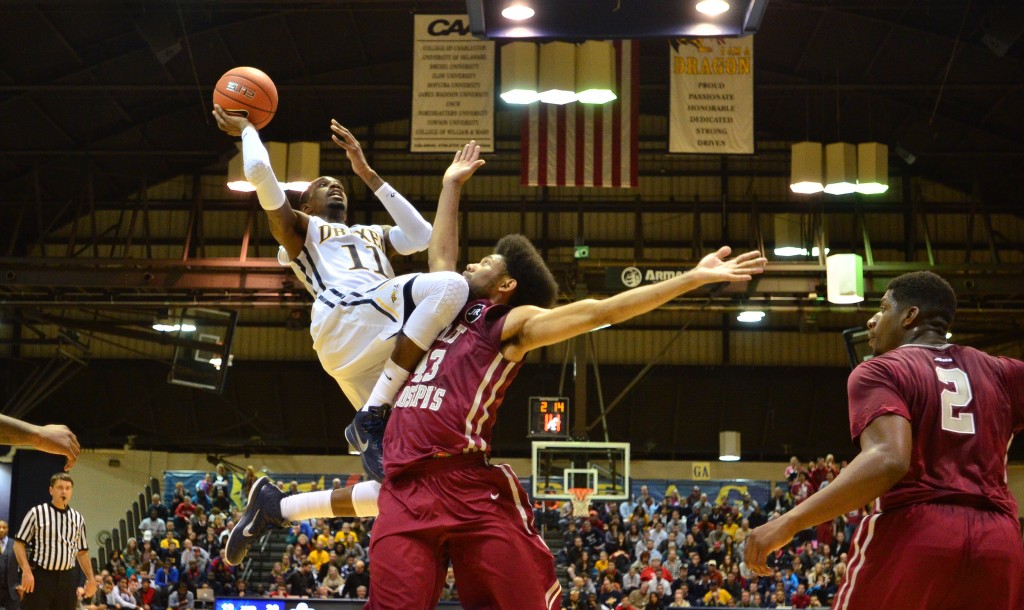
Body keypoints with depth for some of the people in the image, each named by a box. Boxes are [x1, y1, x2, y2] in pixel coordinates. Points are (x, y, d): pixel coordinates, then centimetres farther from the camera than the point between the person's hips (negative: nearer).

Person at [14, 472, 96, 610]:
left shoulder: (78, 518, 12)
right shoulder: (36, 512, 0)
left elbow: (82, 552, 20)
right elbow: (19, 543, -2)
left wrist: (90, 578, 12)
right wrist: (26, 571, -14)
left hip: (67, 578, 4)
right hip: (40, 576, -4)